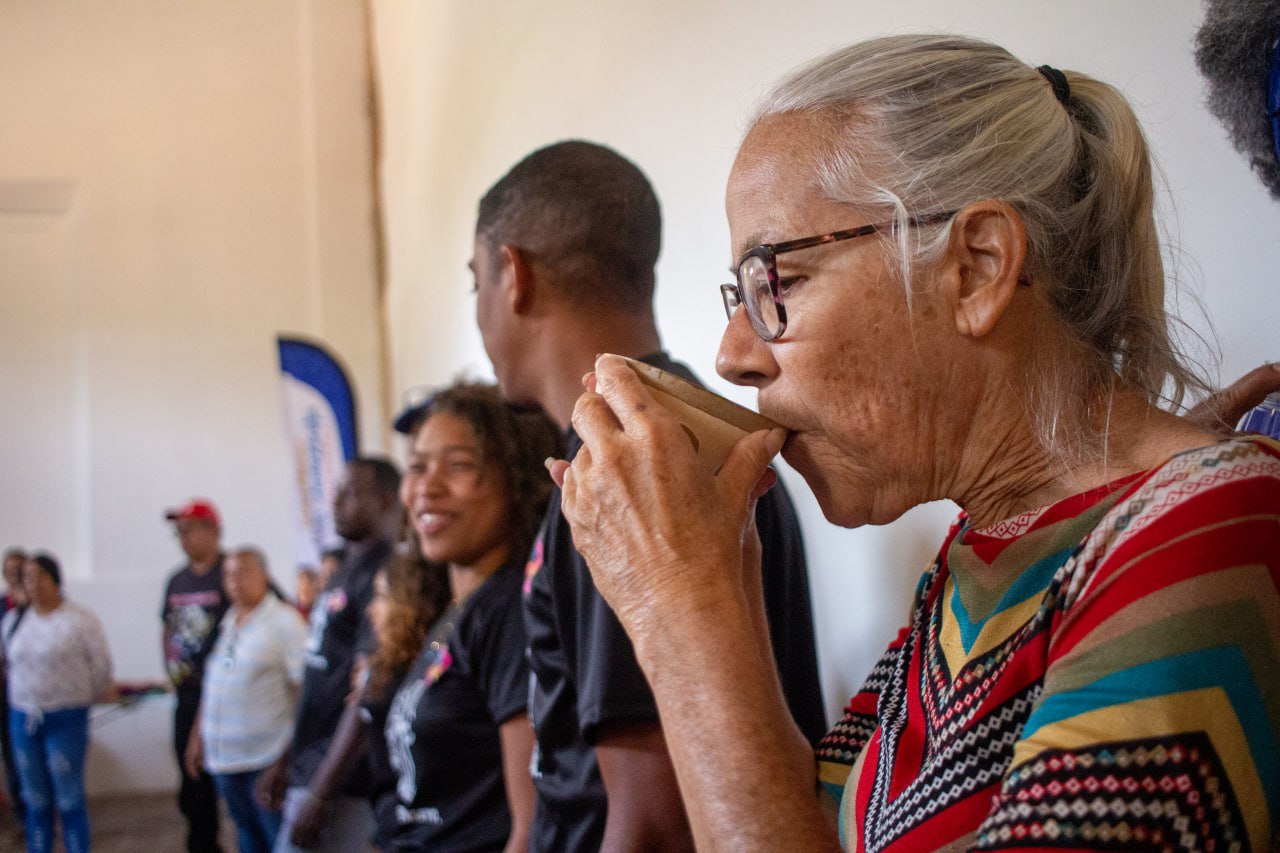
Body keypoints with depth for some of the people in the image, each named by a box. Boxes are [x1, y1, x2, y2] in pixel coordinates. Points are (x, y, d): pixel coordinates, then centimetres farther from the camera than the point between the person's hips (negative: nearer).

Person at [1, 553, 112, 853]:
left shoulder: (81, 619, -7)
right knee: (36, 800, 11)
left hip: (66, 720, -4)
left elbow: (100, 665, -4)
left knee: (69, 799, -3)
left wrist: (84, 697, 6)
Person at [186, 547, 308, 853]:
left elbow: (305, 687, -12)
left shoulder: (285, 622, -8)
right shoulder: (225, 624, 12)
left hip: (267, 759, -7)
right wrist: (197, 737, 18)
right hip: (225, 757, 7)